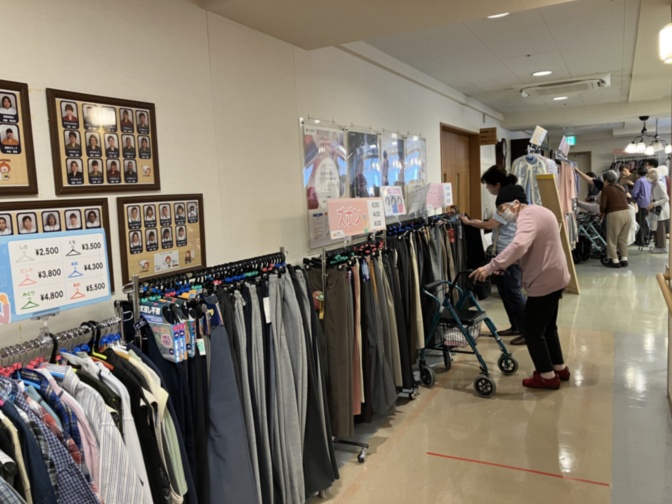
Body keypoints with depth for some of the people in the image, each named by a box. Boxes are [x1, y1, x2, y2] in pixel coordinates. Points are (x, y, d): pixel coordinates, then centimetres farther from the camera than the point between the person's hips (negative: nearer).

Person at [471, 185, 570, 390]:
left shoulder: (527, 217, -20)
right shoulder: (538, 211, 14)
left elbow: (518, 246, -40)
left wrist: (490, 267, -40)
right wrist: (503, 265, 10)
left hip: (544, 281, -11)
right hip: (554, 277, 11)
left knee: (532, 329, 1)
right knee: (547, 326, 22)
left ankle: (547, 376, 12)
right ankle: (559, 368, 33)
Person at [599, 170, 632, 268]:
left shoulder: (606, 189, -5)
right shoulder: (621, 187, 15)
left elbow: (603, 206, -8)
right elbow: (625, 200, 16)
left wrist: (603, 213, 10)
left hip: (615, 214, -7)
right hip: (626, 212, 7)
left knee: (612, 239, 4)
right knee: (623, 238, 16)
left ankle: (615, 261, 4)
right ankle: (624, 259, 19)